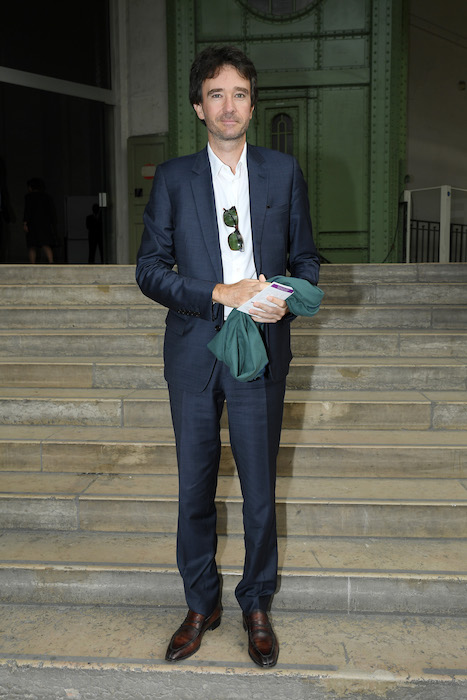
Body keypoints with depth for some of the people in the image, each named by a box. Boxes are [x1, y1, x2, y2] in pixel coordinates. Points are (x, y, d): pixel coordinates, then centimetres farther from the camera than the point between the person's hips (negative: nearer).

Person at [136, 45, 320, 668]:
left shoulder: (284, 172, 7)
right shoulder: (173, 178, 4)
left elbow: (306, 258, 10)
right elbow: (149, 269, -1)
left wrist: (284, 297, -11)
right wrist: (221, 294, -14)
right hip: (194, 353, 0)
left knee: (260, 491, 8)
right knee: (194, 490, 10)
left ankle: (257, 607, 30)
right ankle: (201, 606, 31)